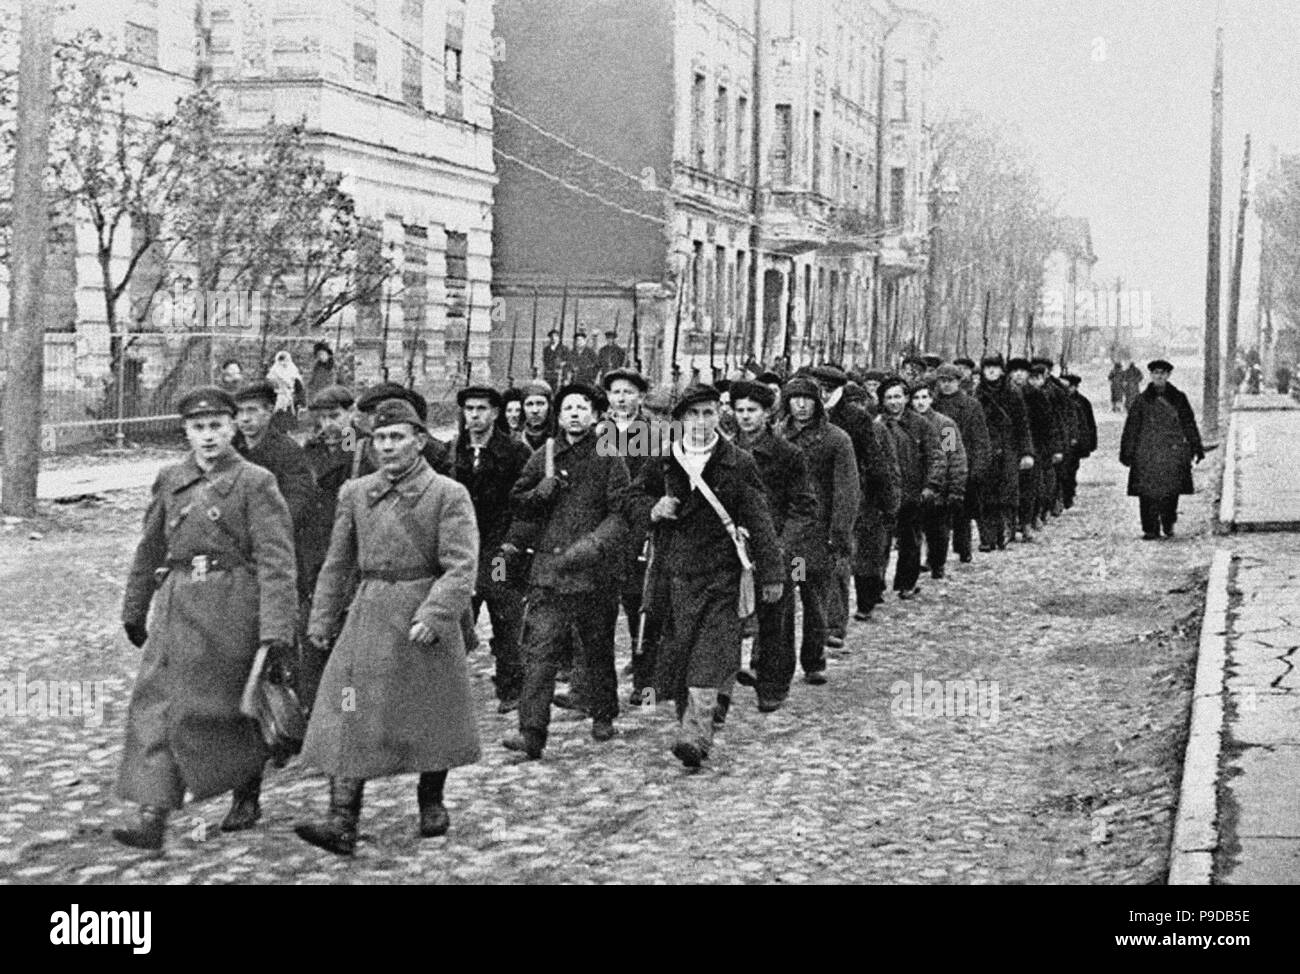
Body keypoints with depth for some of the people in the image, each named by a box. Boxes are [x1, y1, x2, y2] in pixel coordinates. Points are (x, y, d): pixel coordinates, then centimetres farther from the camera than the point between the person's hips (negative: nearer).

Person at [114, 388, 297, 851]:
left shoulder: (255, 483, -5)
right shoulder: (170, 480, 11)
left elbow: (276, 562, -11)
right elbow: (150, 549, 23)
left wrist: (278, 632, -18)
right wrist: (134, 611, 27)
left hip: (229, 607, -5)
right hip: (175, 604, 5)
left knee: (203, 707, -1)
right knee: (155, 703, -4)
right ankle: (152, 818, -4)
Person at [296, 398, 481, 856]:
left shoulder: (448, 495, -5)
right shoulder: (355, 493, 8)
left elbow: (461, 566, -13)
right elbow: (338, 563, 15)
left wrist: (434, 614, -23)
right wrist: (322, 619, 12)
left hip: (422, 618, -3)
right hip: (367, 617, 3)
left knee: (432, 716, 9)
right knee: (350, 717, -6)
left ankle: (432, 803, 30)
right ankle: (342, 822, -8)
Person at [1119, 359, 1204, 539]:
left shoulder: (1179, 398, 9)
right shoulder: (1142, 401, 6)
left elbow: (1189, 424, 13)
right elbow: (1131, 429, 7)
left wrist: (1197, 448, 11)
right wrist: (1127, 452, 3)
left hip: (1173, 453, 0)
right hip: (1147, 454, 0)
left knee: (1171, 492, 0)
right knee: (1148, 492, -5)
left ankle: (1168, 524, 21)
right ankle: (1151, 529, 3)